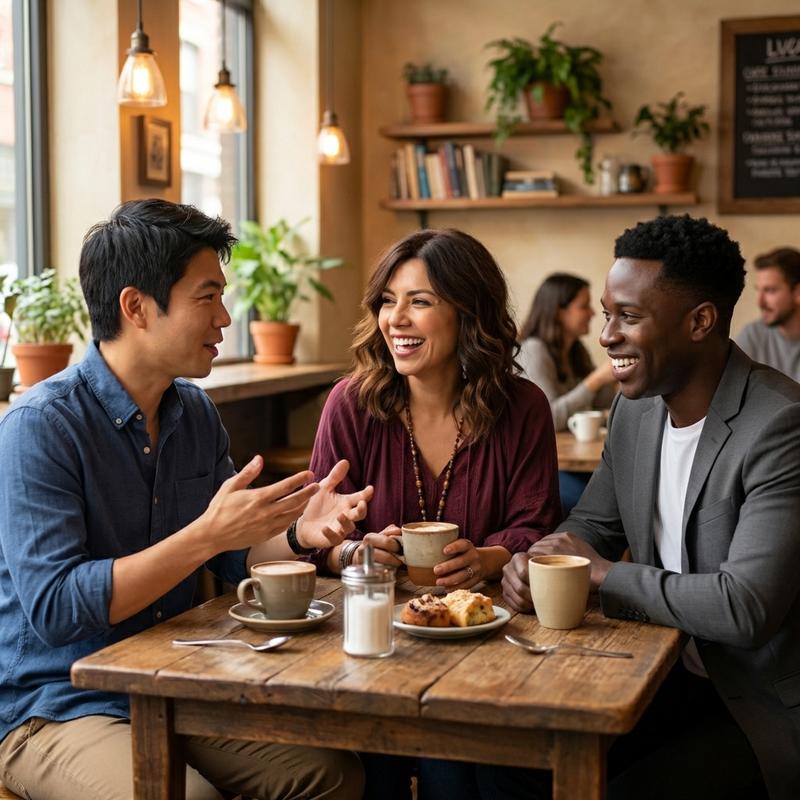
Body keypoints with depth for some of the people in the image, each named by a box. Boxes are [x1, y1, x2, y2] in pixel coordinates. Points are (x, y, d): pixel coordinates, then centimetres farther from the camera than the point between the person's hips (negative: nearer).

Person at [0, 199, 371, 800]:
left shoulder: (195, 412, 6)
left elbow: (231, 556, 13)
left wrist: (299, 535, -9)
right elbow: (53, 608, -25)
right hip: (56, 707, -6)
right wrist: (207, 535, -28)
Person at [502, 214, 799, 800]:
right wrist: (533, 560, -9)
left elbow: (746, 608, -31)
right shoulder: (636, 407, 2)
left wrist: (605, 573, -17)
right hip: (672, 675, 7)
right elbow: (592, 525, 14)